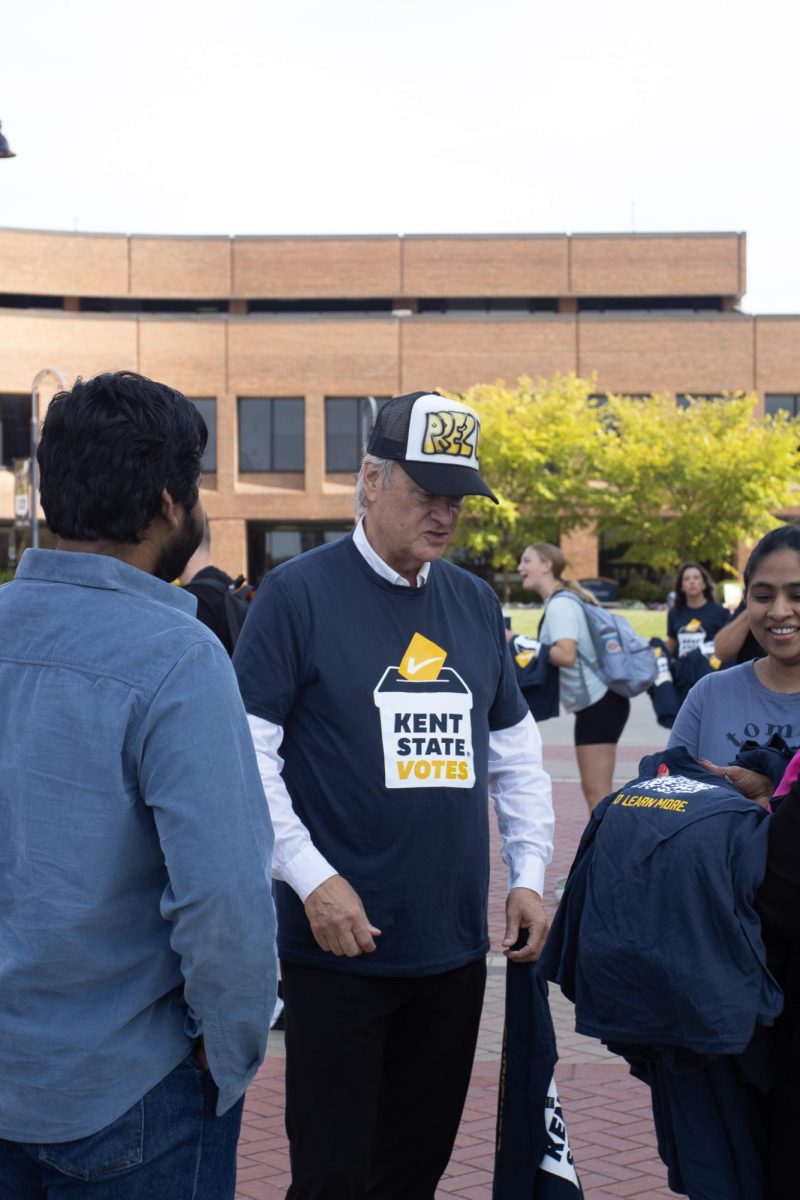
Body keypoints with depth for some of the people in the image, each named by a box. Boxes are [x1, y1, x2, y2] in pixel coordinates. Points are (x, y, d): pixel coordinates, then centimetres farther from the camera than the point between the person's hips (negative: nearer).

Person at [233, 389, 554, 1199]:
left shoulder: (476, 603, 10)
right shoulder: (299, 592, -7)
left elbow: (515, 752, 16)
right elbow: (248, 752, -10)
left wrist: (527, 875, 5)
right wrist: (312, 878, -17)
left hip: (456, 944, 5)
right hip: (338, 943, -5)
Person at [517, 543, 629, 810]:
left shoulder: (560, 605, -15)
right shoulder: (560, 602, 14)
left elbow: (566, 655, -27)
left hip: (598, 703, -10)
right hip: (596, 701, 10)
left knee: (597, 792, -7)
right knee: (593, 790, 15)